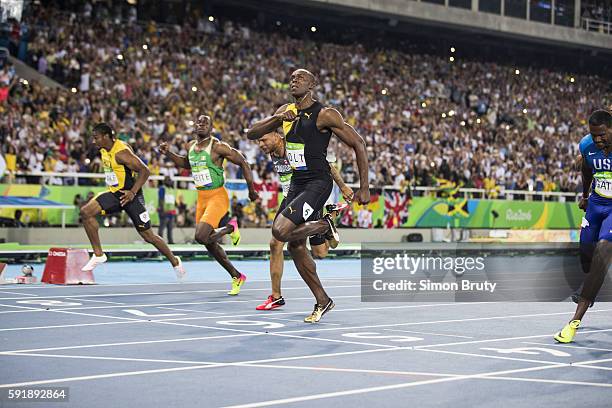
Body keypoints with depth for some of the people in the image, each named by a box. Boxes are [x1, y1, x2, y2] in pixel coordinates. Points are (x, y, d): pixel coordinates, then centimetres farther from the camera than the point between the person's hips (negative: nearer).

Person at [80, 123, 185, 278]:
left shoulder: (121, 152, -22)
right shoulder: (104, 150, 4)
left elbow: (144, 171, -24)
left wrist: (132, 192, -27)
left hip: (131, 195, -7)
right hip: (114, 194, 7)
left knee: (148, 235, 0)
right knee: (86, 212, -14)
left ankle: (175, 261, 21)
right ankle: (98, 254, -7)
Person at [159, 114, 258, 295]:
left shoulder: (218, 147, -13)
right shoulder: (191, 146, 8)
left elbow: (243, 163, -8)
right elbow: (187, 164, 29)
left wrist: (251, 190, -5)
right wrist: (168, 153, 13)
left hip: (217, 197, -8)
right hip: (201, 198, 8)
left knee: (201, 236, -24)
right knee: (210, 243, 12)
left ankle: (230, 228, 4)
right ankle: (237, 277, 27)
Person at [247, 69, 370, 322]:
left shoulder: (324, 114, -10)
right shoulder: (286, 111, 10)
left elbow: (358, 144, -8)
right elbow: (251, 134, 8)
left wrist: (364, 188, -10)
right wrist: (276, 119, -11)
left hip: (317, 183, -8)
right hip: (296, 184, 8)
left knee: (281, 231, -24)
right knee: (295, 247, 9)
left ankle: (326, 226, 2)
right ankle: (322, 301, 21)